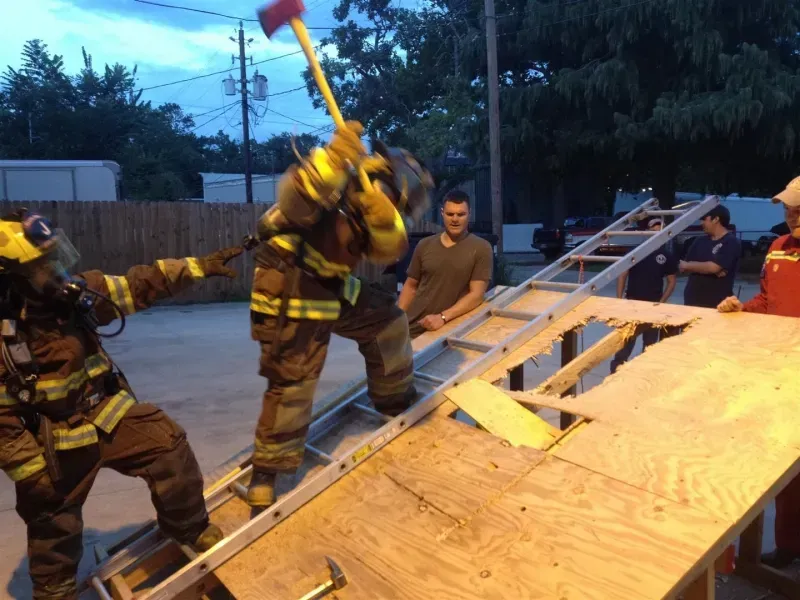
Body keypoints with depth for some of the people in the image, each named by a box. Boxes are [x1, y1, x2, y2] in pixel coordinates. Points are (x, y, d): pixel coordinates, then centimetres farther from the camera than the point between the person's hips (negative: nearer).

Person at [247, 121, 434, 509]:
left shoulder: (372, 197, 10)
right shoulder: (338, 172, -15)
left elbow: (389, 252, -6)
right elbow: (293, 202, -36)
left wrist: (383, 220, -29)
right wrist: (333, 158, -51)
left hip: (331, 288, 8)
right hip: (289, 290, -8)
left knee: (388, 322, 13)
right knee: (292, 385, -6)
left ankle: (397, 405, 34)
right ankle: (264, 480, 9)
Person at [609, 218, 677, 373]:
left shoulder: (667, 256, 1)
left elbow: (671, 282, 6)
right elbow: (623, 275, 1)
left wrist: (661, 302, -5)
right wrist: (619, 300, -5)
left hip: (653, 305, 2)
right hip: (632, 303, -1)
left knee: (650, 343, 10)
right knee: (626, 340, -2)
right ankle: (616, 370, 6)